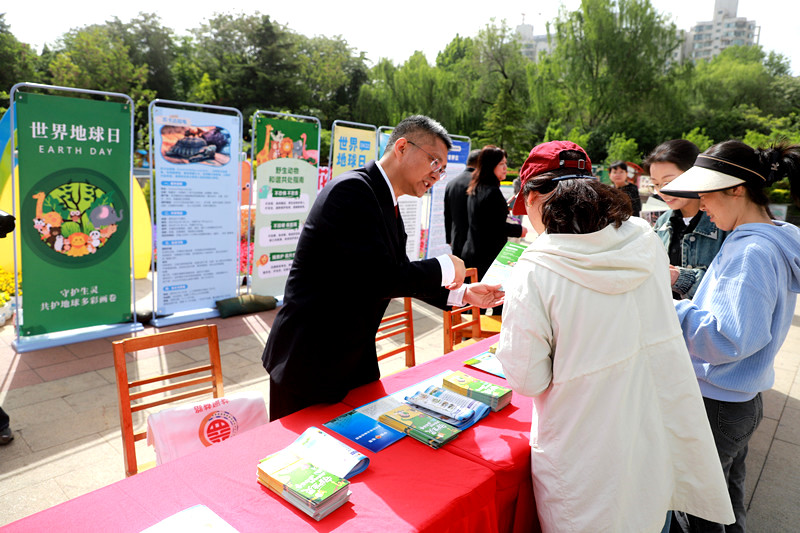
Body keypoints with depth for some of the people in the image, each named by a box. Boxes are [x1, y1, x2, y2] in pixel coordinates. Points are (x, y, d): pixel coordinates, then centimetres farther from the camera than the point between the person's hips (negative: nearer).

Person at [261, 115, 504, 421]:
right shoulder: (352, 189, -20)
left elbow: (402, 276, 18)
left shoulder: (387, 204, 10)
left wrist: (462, 294, 9)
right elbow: (378, 279, -28)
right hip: (309, 363, -9)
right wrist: (444, 268, -13)